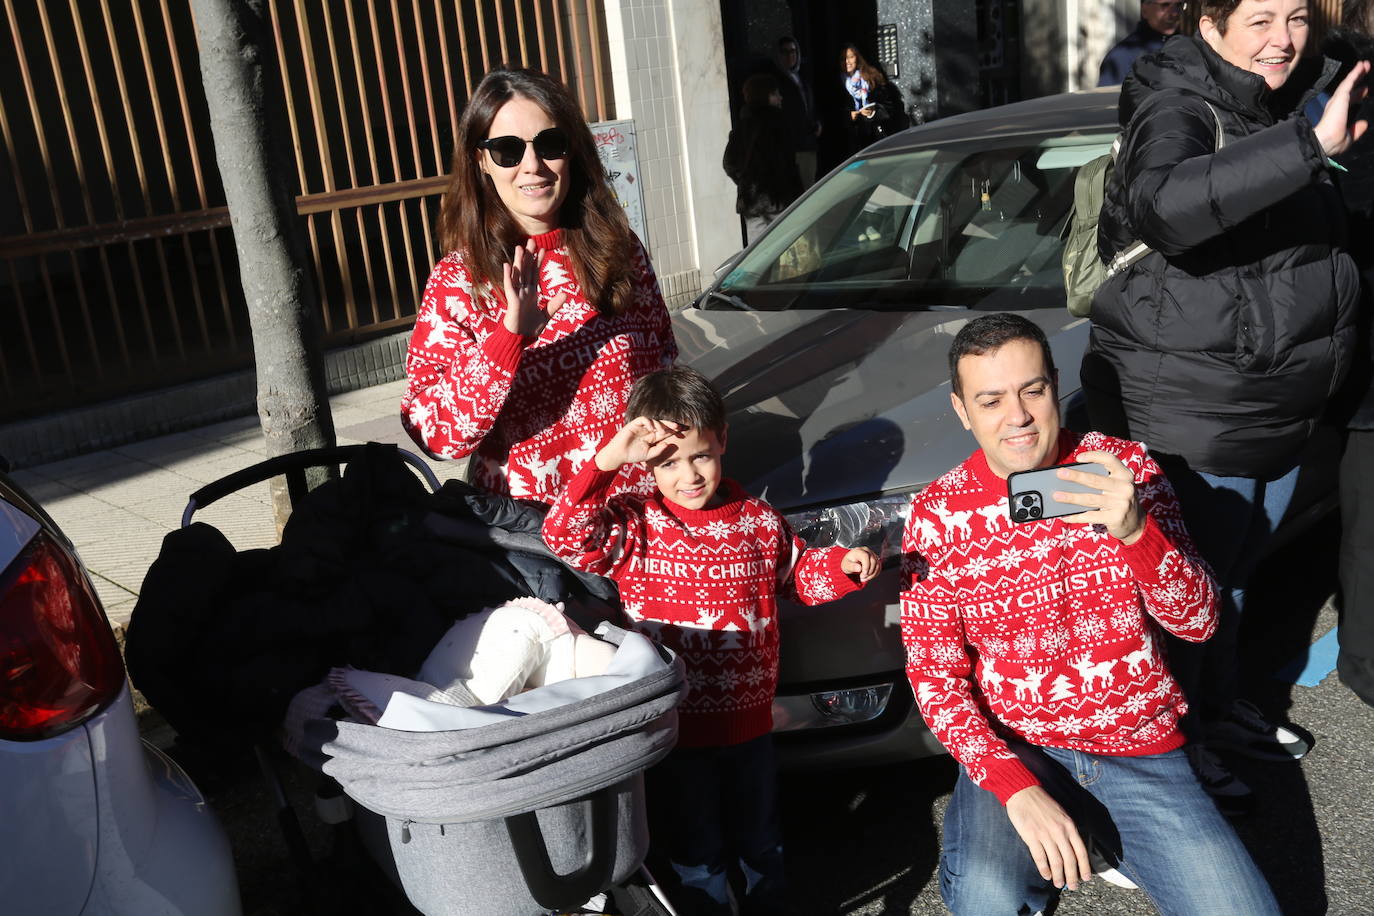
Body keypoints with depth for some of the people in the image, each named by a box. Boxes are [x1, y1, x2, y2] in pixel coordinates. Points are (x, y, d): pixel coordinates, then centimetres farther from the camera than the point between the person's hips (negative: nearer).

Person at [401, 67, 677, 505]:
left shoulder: (619, 249, 6)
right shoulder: (456, 282, -3)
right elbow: (437, 435, -12)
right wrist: (509, 336, -23)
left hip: (646, 505, 2)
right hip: (525, 521, -2)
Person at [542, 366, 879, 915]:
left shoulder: (760, 524, -4)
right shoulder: (633, 525, -12)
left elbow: (799, 576, 11)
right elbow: (566, 538, -28)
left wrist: (843, 565, -8)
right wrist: (606, 461, -35)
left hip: (749, 719, 2)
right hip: (676, 723, -2)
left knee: (759, 836, 22)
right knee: (696, 843, 17)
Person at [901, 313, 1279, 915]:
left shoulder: (1124, 467, -4)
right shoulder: (938, 515, -7)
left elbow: (1198, 622, -9)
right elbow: (935, 674, -7)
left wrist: (1134, 530, -30)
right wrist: (1017, 789, -22)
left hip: (1139, 746, 2)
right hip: (1012, 747, -1)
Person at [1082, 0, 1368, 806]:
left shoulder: (1285, 107, 11)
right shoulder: (1177, 108, -16)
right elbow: (1165, 204, -41)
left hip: (1281, 410, 9)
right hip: (1191, 415, -8)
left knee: (1236, 571, 23)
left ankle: (1221, 708, 43)